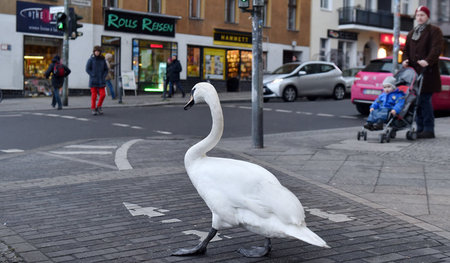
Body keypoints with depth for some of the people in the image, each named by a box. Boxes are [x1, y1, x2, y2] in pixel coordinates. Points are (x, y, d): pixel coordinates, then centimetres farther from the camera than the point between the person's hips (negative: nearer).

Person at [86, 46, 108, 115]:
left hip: (101, 81, 2)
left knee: (102, 95, -6)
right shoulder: (91, 59, -3)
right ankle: (93, 109, 11)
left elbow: (106, 70, 10)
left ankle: (99, 107, 15)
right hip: (93, 81, -2)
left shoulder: (102, 60, 5)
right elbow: (87, 69, -4)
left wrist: (103, 77, -3)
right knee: (94, 95, -1)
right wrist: (93, 76, -11)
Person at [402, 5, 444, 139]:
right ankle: (420, 129, 14)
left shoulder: (434, 31, 2)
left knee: (425, 100, -12)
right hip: (414, 72, 7)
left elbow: (436, 48, -11)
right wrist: (405, 60, 2)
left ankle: (429, 130, -7)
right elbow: (406, 49, 23)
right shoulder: (411, 33, 22)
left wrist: (428, 61, -27)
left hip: (427, 72, -7)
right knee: (417, 100, 7)